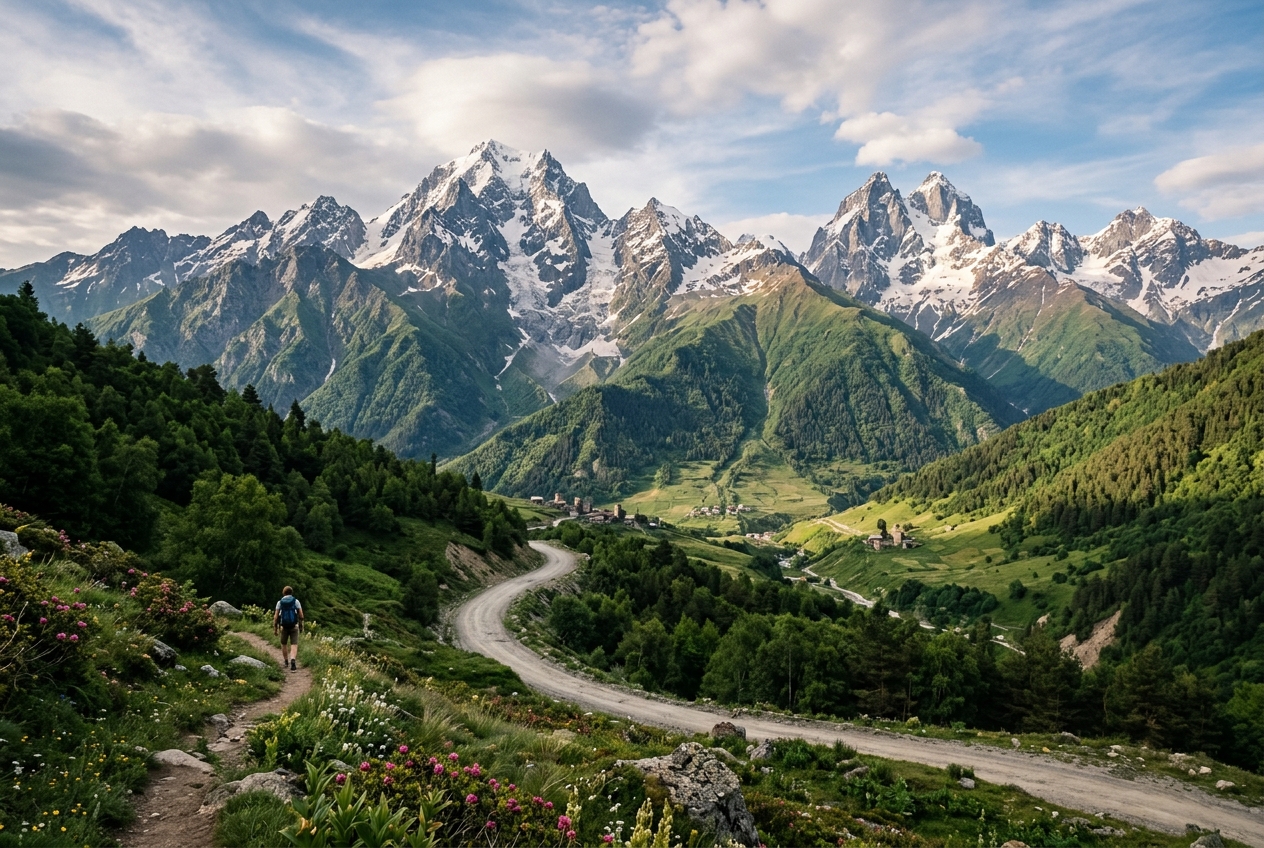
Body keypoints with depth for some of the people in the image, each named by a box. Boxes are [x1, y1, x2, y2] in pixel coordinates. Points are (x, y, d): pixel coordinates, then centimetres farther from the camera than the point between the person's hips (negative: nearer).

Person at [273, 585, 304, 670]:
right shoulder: (296, 601, 0)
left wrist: (275, 628, 3)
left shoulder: (279, 602, 2)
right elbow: (301, 615, -2)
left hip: (284, 627, 1)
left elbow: (276, 616, -2)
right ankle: (293, 660, -27)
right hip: (294, 626, -1)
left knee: (284, 644, 21)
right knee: (294, 645, -4)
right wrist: (301, 625, 12)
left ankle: (286, 661, 32)